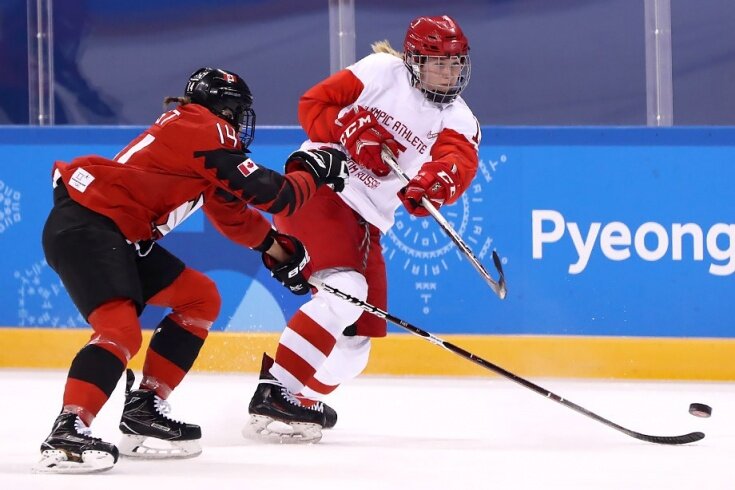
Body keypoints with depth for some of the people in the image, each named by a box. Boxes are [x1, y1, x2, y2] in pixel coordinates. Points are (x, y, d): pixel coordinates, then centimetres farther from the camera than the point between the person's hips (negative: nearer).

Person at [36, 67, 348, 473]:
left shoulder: (190, 129, 21)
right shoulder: (204, 129, -9)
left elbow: (230, 211, 31)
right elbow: (269, 194, -12)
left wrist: (277, 250, 29)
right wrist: (313, 172, 4)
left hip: (120, 236, 11)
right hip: (82, 227, -11)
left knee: (200, 298, 16)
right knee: (120, 329, -28)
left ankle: (144, 410, 15)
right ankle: (67, 433, -35)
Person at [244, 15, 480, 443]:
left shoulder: (460, 122, 4)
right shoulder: (382, 71, -5)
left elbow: (459, 163, -19)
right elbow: (313, 104, -7)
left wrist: (436, 182, -41)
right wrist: (353, 134, -23)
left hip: (365, 222, 7)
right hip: (317, 187, -7)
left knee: (359, 333, 7)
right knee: (345, 293, -26)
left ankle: (304, 401, 23)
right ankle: (274, 395, -28)